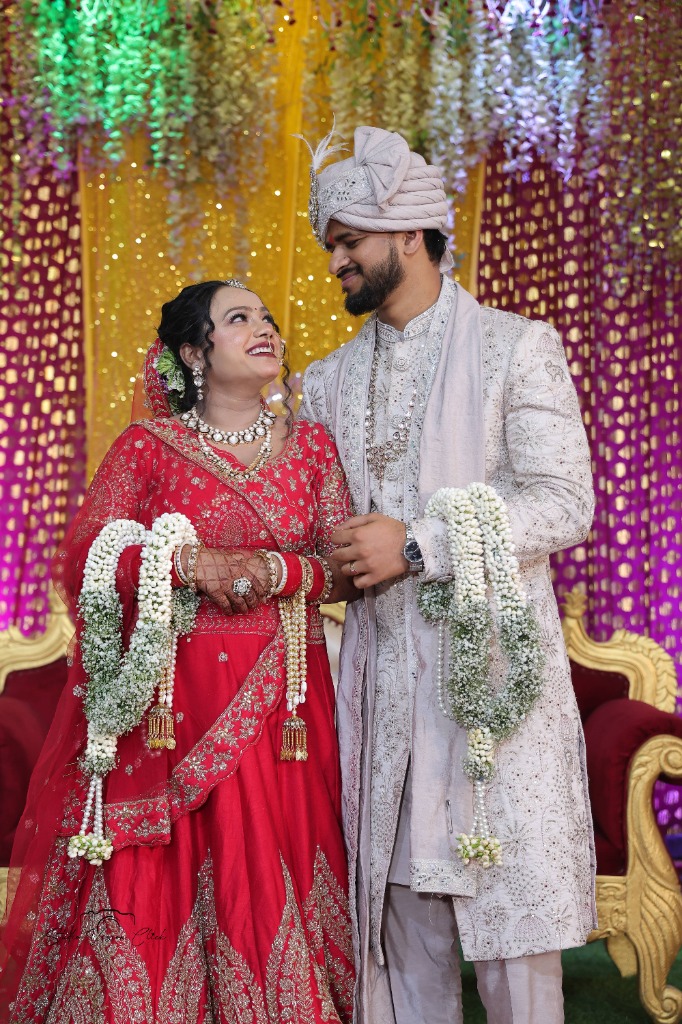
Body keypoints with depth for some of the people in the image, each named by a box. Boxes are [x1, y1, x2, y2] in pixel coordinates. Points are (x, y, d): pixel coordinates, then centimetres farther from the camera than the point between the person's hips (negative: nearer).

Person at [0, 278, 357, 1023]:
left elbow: (345, 568, 5)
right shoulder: (146, 447, 4)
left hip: (277, 702, 2)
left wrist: (276, 569, -13)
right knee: (153, 884, -1)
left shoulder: (312, 446, 11)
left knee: (269, 874, 1)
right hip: (167, 701, -2)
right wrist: (186, 563, -15)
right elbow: (81, 563, -4)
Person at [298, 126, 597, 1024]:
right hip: (383, 671, 5)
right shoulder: (328, 381, 14)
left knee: (510, 903, 0)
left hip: (492, 667, -4)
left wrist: (420, 544, -15)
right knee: (399, 905, 8)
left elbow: (565, 504, -9)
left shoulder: (517, 347, -1)